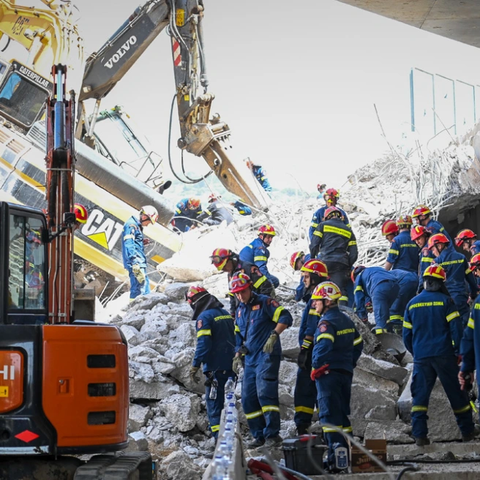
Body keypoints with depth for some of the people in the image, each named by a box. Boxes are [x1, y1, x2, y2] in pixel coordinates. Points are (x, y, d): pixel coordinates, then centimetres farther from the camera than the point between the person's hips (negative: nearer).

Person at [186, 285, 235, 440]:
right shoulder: (226, 314, 12)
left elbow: (203, 345, -19)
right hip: (231, 366, 8)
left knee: (213, 404, -4)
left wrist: (195, 367, -15)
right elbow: (236, 338, 19)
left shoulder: (204, 318, -12)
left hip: (215, 368, -8)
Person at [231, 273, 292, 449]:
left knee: (265, 393, -19)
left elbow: (285, 317, -14)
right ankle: (259, 436, 10)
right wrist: (238, 354, 13)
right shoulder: (240, 311, 19)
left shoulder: (265, 302, -4)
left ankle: (273, 435, -17)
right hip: (251, 359, 8)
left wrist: (273, 335, -24)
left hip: (267, 356, -8)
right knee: (248, 399, 3)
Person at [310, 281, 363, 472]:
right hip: (346, 373, 8)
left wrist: (316, 367, -17)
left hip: (328, 372, -8)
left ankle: (336, 455, -16)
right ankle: (347, 452, 16)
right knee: (343, 413, 14)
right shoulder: (347, 321, 14)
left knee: (329, 413, -8)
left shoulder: (326, 322, -13)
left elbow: (323, 346, -26)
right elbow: (358, 345, 18)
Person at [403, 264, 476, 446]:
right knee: (456, 393, 9)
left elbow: (406, 335, 10)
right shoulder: (445, 301, -3)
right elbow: (456, 329, -8)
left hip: (421, 357, 2)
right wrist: (458, 351, 4)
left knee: (420, 395, 4)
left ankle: (419, 435, -5)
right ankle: (467, 431, 15)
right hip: (444, 355, -2)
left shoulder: (412, 304, 8)